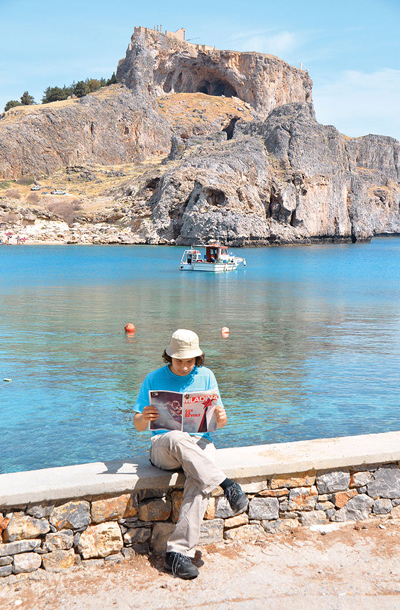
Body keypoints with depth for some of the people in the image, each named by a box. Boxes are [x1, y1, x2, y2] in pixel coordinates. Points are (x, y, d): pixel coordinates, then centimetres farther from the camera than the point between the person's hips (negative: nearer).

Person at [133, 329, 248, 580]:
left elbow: (218, 422, 9)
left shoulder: (206, 376, 10)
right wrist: (144, 418, -22)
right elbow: (138, 425, 3)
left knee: (199, 483, -33)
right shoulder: (154, 379, 5)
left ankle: (179, 552, -33)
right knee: (176, 438, -38)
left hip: (200, 443, 1)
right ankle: (226, 484, -33)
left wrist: (221, 418, -16)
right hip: (163, 446, -1)